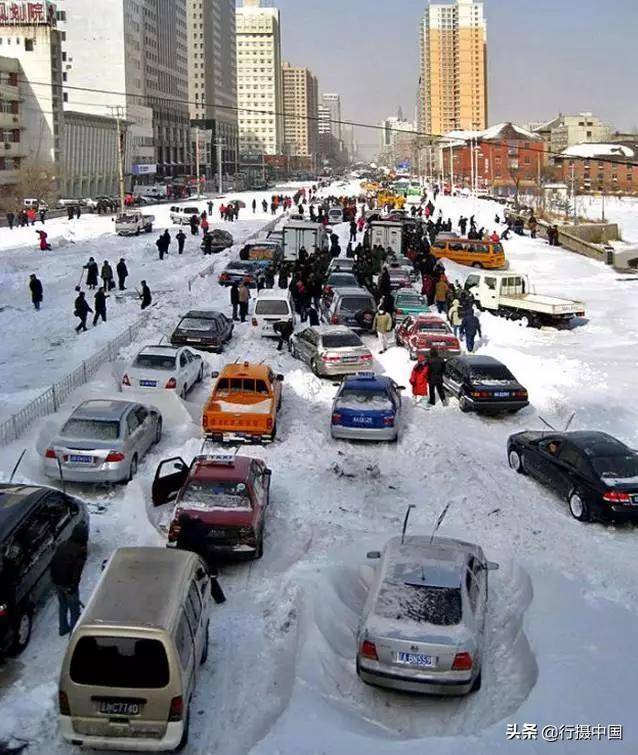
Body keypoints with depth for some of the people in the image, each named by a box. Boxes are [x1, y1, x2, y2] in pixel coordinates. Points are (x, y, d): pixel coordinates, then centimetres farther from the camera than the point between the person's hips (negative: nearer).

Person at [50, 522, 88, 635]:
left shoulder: (62, 545, 1)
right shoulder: (81, 550, -18)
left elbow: (53, 562, 6)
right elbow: (77, 569, -23)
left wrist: (54, 578, 14)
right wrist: (73, 585, -16)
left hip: (57, 582, 6)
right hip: (69, 584, -6)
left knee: (62, 605, 25)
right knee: (74, 610, 10)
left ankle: (63, 628, 38)